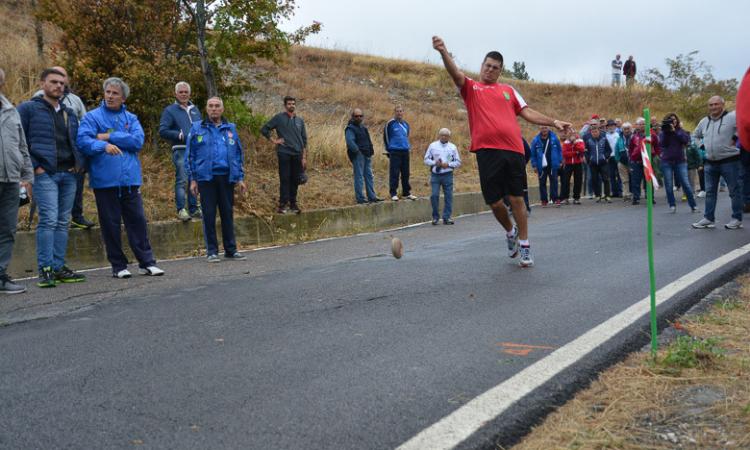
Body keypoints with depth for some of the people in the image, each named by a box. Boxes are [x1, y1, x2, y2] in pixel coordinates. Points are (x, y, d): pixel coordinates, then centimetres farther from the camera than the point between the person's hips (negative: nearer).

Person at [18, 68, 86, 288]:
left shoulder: (69, 113, 21)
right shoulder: (28, 109, 3)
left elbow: (77, 141, 27)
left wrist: (78, 162, 9)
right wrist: (34, 166, -12)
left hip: (69, 174, 6)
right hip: (45, 174, -6)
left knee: (63, 222, 7)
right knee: (48, 220, -13)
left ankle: (58, 267, 13)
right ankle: (45, 269, -9)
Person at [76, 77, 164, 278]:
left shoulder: (131, 118, 12)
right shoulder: (92, 117, 4)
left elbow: (138, 140, -5)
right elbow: (83, 140, -12)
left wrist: (109, 137, -9)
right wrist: (104, 146, -30)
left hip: (130, 179, 2)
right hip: (105, 180, -2)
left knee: (137, 220, 3)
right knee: (110, 224, 4)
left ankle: (147, 263, 10)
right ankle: (118, 265, 15)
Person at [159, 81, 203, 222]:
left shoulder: (195, 109, 18)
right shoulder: (170, 110, 2)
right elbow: (163, 131, -5)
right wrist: (181, 135, -14)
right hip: (180, 151, -5)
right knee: (182, 181, -9)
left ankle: (193, 208, 16)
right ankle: (181, 209, -6)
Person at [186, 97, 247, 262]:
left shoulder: (230, 129, 12)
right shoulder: (196, 128, 5)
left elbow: (239, 154, 14)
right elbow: (190, 155, 4)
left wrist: (240, 178, 8)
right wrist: (192, 179, -2)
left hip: (226, 177, 2)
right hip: (206, 178, -2)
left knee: (228, 214, 6)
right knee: (209, 215, 1)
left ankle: (230, 249, 15)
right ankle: (211, 251, 8)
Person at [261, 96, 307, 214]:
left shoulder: (300, 120, 12)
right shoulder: (279, 118, 1)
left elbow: (304, 140, 12)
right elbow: (264, 129, 2)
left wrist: (304, 157, 7)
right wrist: (274, 140, -4)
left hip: (297, 155, 3)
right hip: (284, 154, -3)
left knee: (295, 180, 5)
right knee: (284, 179, -3)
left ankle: (293, 203, 14)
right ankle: (283, 204, 2)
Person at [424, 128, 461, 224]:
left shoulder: (452, 147, 8)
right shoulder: (432, 146, 7)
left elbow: (458, 162, 8)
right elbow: (426, 159, 7)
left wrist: (448, 164, -9)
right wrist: (434, 163, -11)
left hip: (447, 175, 1)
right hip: (435, 175, -1)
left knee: (448, 196, 0)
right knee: (434, 195, -7)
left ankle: (446, 217, 7)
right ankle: (435, 217, 7)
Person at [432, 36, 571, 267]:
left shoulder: (508, 91, 20)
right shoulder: (471, 88, 11)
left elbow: (527, 112, 20)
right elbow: (455, 73, -6)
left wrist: (553, 122, 12)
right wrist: (443, 52, -24)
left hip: (513, 150, 2)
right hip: (487, 151, -2)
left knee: (517, 199, 2)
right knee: (495, 202, 0)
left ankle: (524, 246, 13)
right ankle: (510, 231, 30)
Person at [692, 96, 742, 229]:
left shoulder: (732, 117, -9)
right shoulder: (704, 121, 11)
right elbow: (695, 136, 26)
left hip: (730, 161, -6)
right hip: (710, 163, 6)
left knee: (735, 191, 2)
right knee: (710, 192, 9)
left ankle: (737, 219, 9)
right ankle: (708, 218, 15)